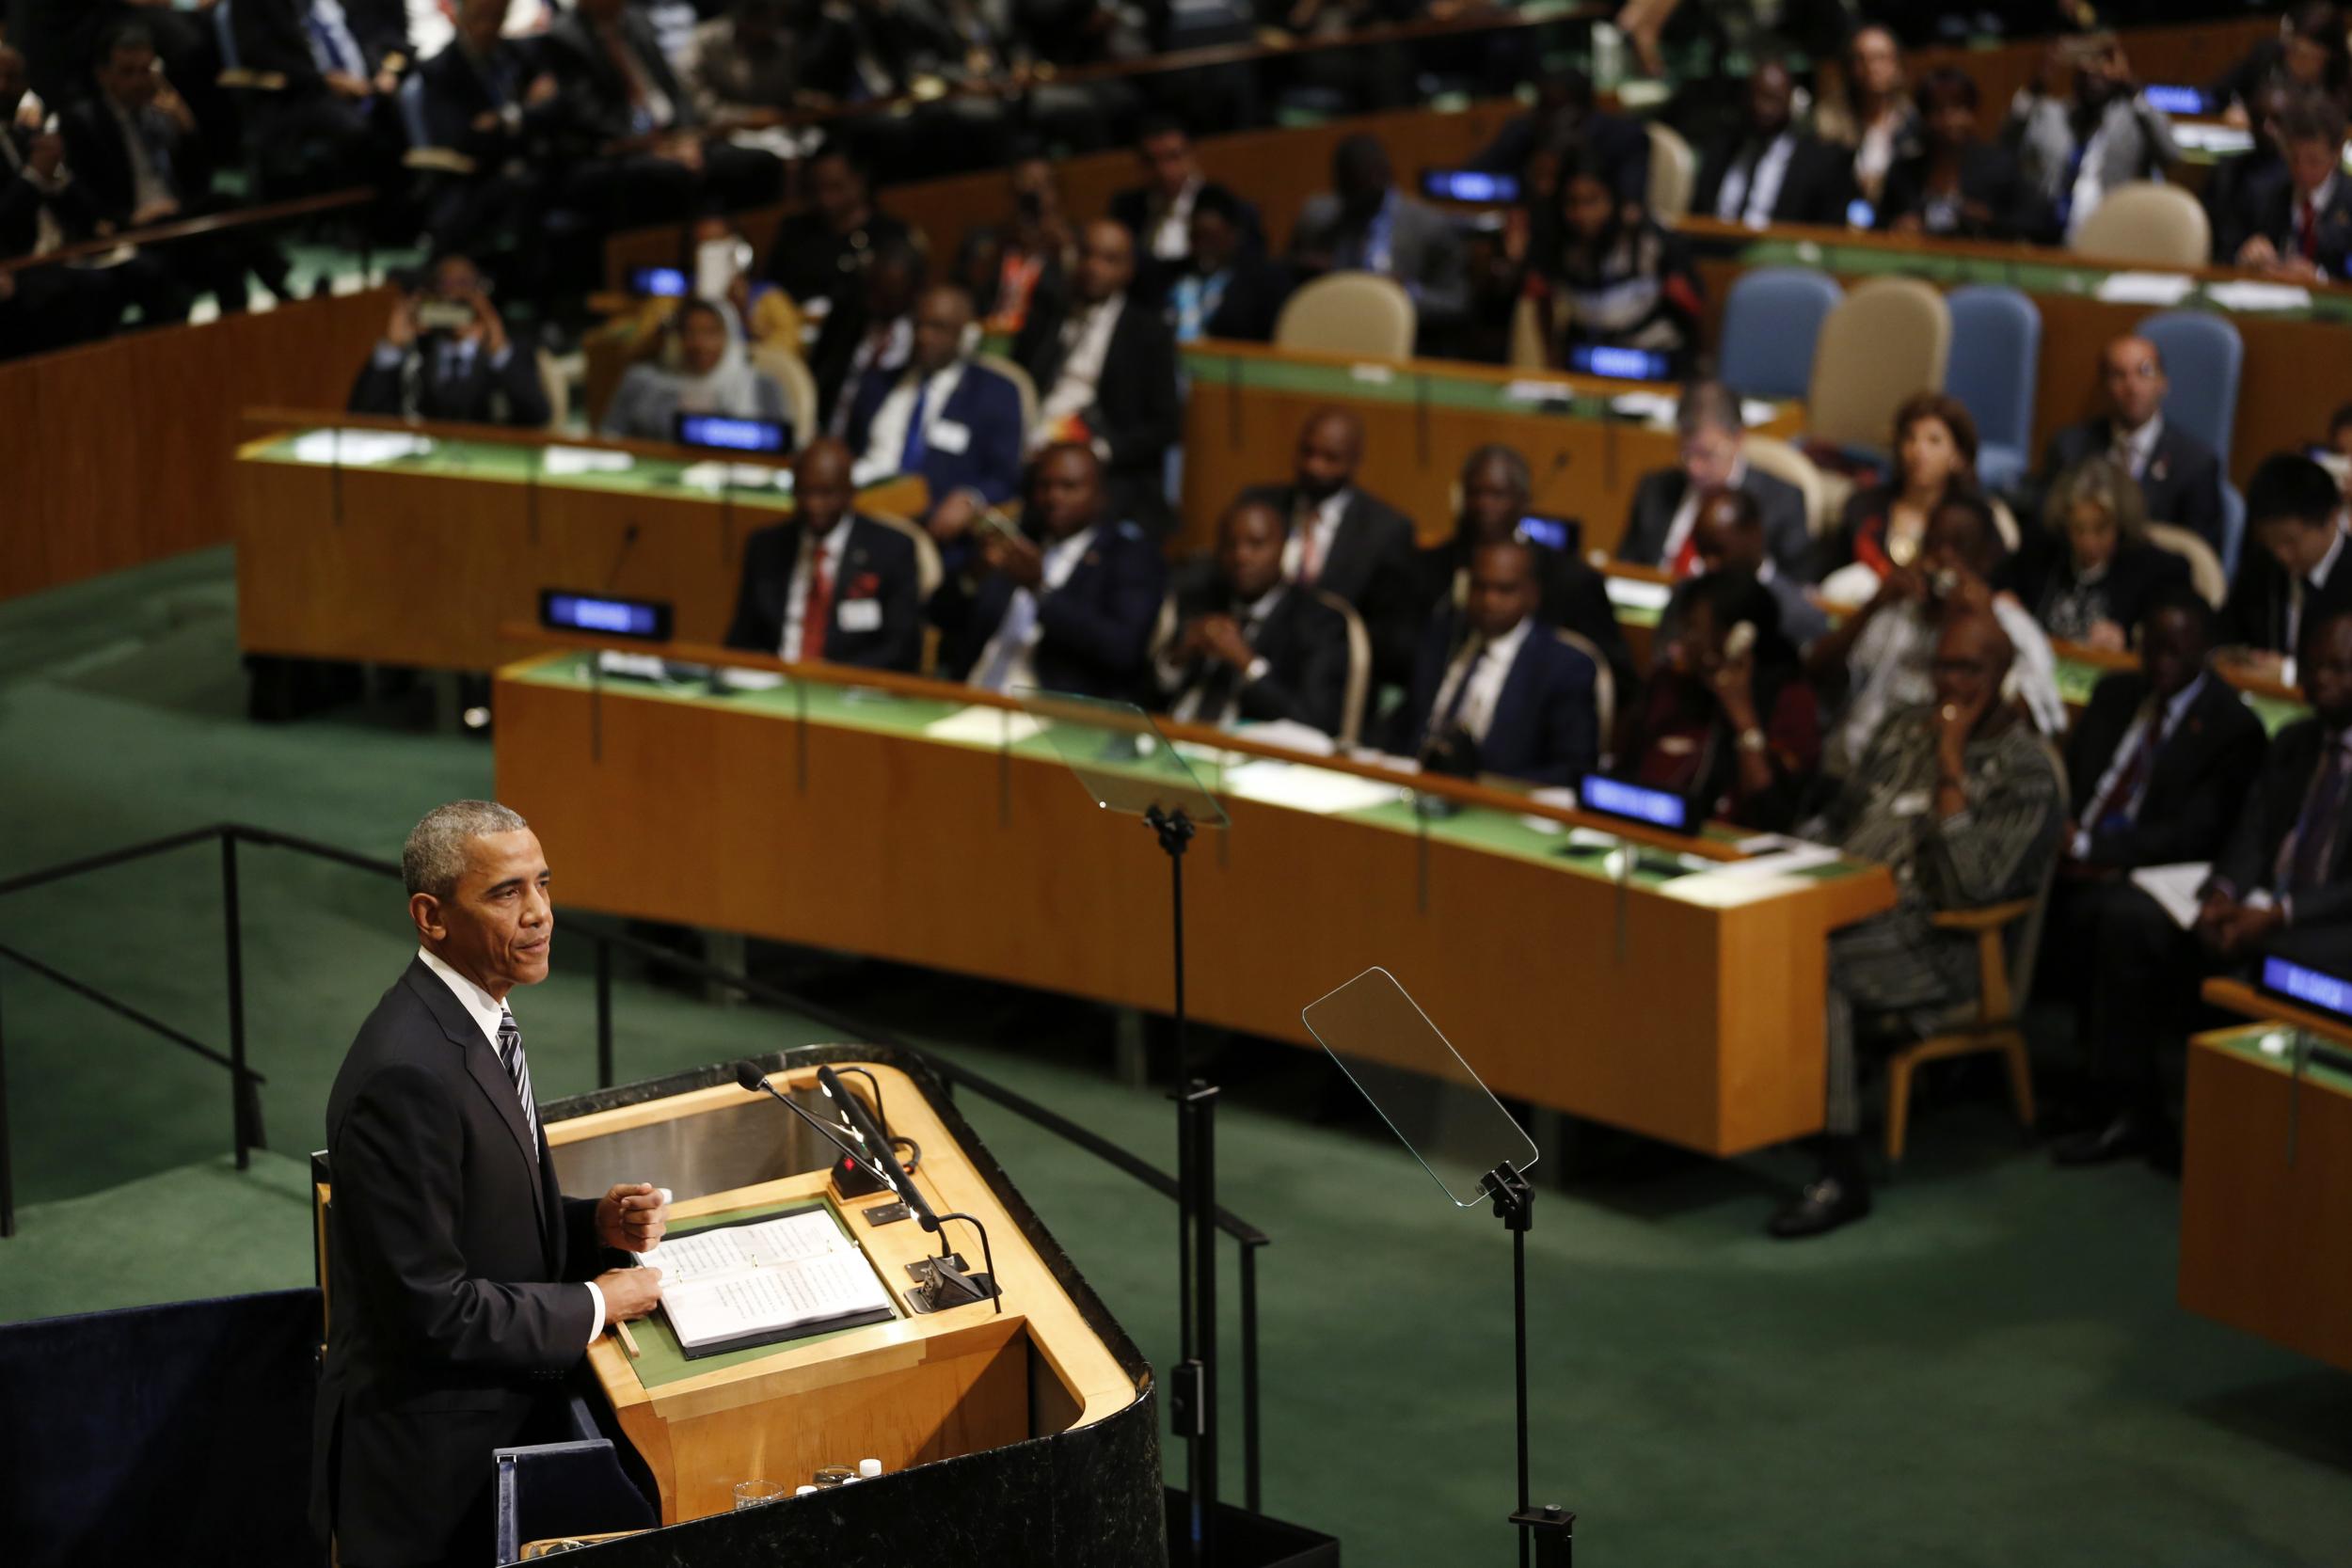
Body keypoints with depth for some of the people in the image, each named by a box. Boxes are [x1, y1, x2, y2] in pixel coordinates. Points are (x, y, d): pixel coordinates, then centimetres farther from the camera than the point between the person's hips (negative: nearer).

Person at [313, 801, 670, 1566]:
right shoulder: (408, 1073, -27)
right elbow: (432, 1311, -26)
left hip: (499, 1416, 9)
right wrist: (594, 1306, -15)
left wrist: (596, 1222, -1)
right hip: (430, 1466, -9)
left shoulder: (473, 1015, 3)